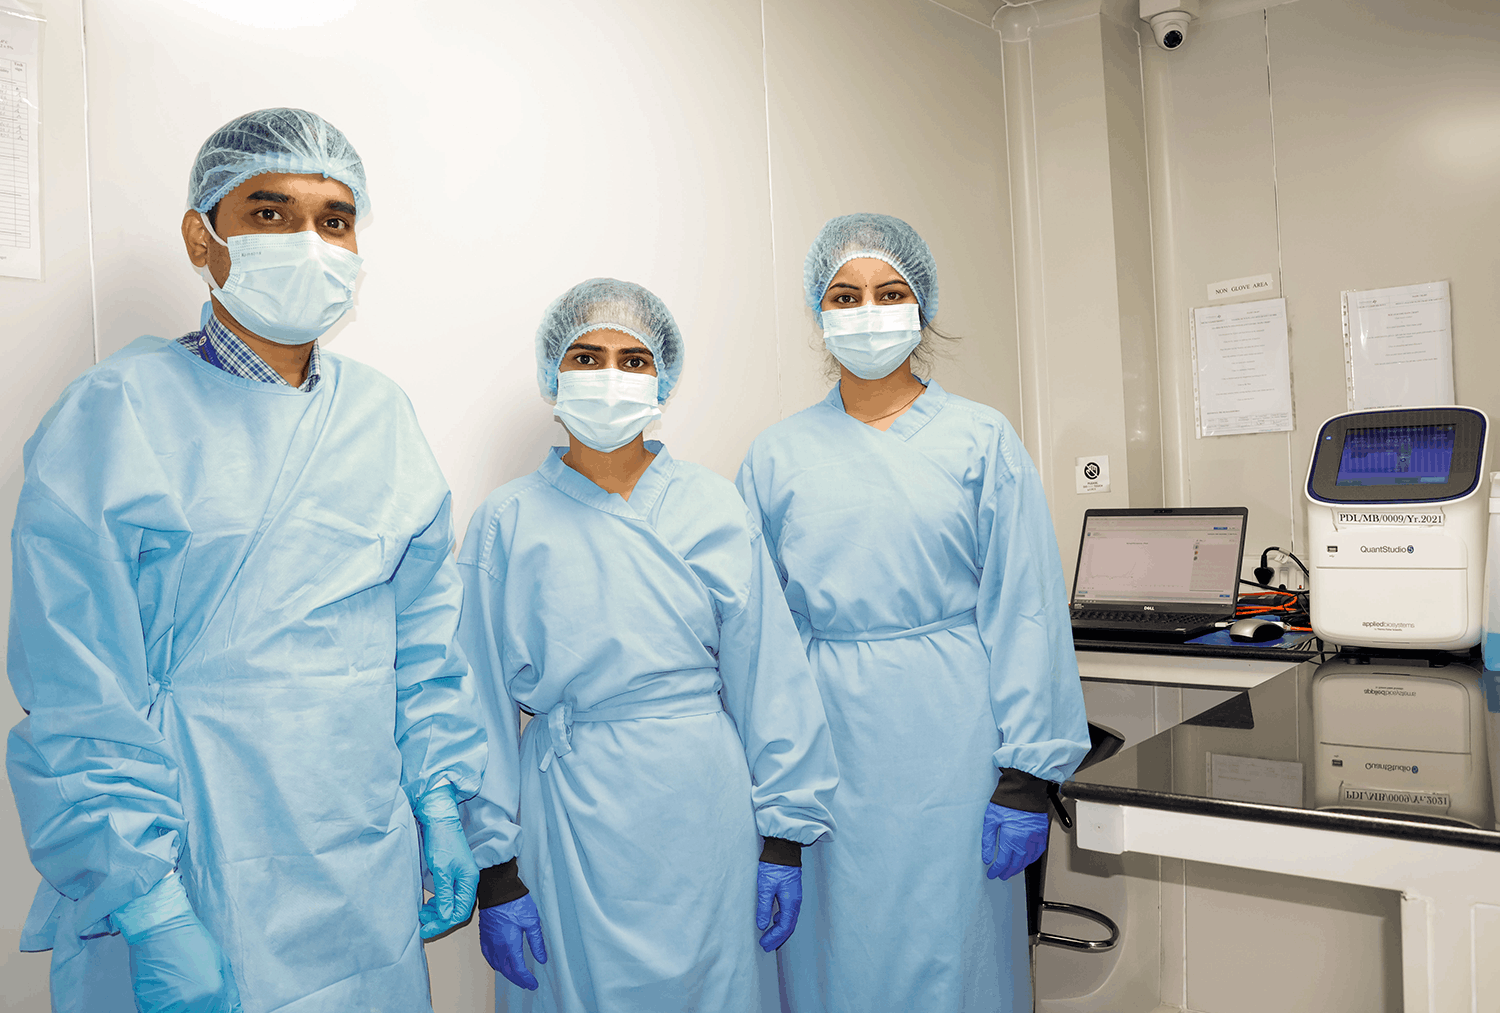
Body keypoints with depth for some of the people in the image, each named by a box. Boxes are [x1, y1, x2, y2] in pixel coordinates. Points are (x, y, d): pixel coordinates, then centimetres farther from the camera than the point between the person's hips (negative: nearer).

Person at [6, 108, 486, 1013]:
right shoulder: (116, 415, -9)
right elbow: (78, 694, -12)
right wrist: (148, 911, -14)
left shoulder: (383, 417, 4)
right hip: (185, 877, -4)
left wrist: (443, 804, 5)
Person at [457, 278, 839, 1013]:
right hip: (569, 810, -1)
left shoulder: (713, 508, -1)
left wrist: (783, 837, 1)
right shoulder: (508, 522, -3)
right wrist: (494, 868, -1)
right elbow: (484, 705, -1)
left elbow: (768, 679, 1)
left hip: (703, 804, 1)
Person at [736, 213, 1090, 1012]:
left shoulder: (982, 439, 2)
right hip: (824, 735, 2)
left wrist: (1025, 775, -5)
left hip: (947, 733, -1)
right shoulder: (778, 456, 5)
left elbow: (1022, 612, -2)